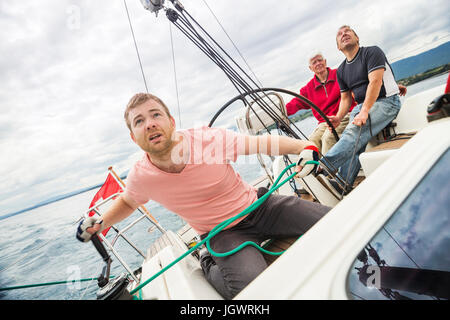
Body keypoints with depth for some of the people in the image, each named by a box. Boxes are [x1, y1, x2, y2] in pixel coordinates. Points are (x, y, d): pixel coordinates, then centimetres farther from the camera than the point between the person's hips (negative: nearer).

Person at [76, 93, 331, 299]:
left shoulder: (210, 139, -22)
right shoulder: (140, 177, -12)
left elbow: (263, 143, -11)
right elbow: (128, 201, 13)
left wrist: (305, 147, -21)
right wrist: (100, 223, -2)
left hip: (257, 205, 1)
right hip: (224, 233, 0)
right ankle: (210, 267, 3)